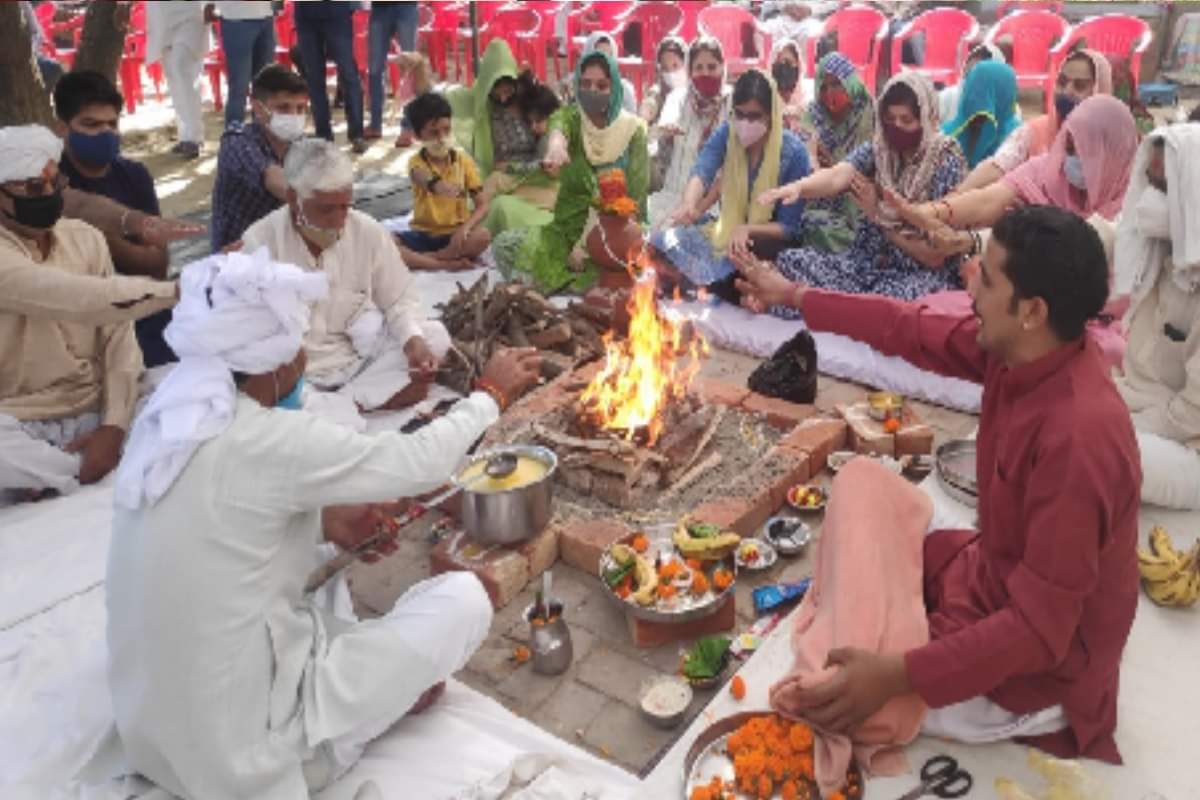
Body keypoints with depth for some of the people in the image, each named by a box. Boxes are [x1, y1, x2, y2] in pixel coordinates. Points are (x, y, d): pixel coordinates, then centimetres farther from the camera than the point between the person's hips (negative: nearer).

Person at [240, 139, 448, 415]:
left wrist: (414, 340, -20)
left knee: (435, 336, -15)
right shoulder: (260, 243, -14)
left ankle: (349, 401, -17)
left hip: (362, 355, 4)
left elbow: (400, 299, 3)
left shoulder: (369, 232, -6)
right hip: (297, 375, -4)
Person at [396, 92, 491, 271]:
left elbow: (483, 206, -6)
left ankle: (421, 259, -20)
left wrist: (464, 228, -26)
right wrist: (435, 184, -60)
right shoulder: (417, 161, -7)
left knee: (483, 236, -33)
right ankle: (447, 264, -29)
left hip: (454, 234, 0)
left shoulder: (463, 160, -3)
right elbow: (422, 178, -35)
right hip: (423, 235, 0)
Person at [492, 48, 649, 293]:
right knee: (504, 245, -20)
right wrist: (555, 146, -57)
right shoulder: (570, 117, -1)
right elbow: (557, 128, -29)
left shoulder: (633, 129, -3)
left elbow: (635, 198, -7)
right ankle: (582, 286, -8)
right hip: (569, 229, 1)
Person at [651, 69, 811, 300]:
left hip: (767, 246, -3)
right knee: (667, 243, -21)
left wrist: (746, 230, -31)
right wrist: (688, 204, -51)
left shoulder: (793, 151, -15)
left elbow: (789, 228, -14)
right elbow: (702, 173, -28)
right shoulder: (725, 135, -7)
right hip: (725, 234, 3)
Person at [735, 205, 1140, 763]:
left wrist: (896, 676, -37)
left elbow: (1040, 629, -33)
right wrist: (793, 296, 9)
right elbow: (911, 329, 3)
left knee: (826, 703, -7)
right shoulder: (1023, 350, -13)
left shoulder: (1076, 438, -37)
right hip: (992, 576, 8)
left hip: (1037, 664, -8)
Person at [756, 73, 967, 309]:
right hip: (869, 262, 4)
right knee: (793, 260, -16)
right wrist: (798, 187, -43)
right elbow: (836, 177, -21)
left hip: (924, 276, -4)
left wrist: (878, 214, -15)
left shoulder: (947, 166, -11)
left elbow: (934, 256, -14)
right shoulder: (876, 150, 1)